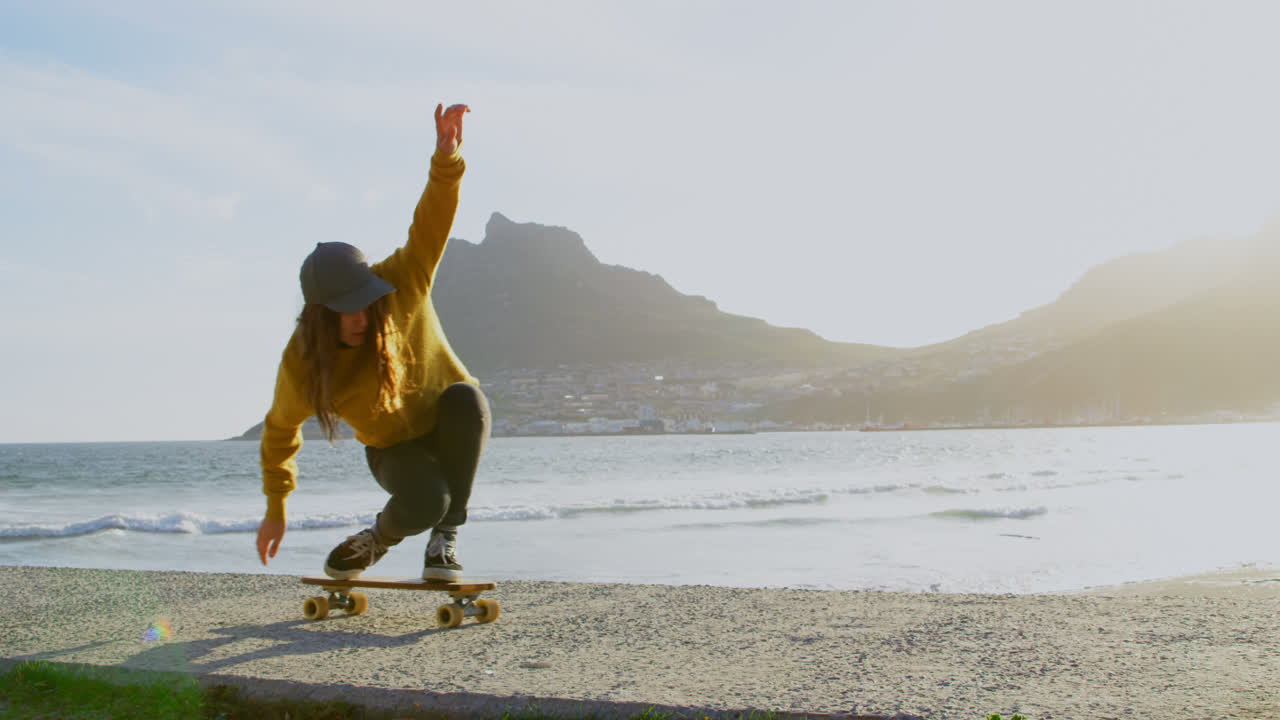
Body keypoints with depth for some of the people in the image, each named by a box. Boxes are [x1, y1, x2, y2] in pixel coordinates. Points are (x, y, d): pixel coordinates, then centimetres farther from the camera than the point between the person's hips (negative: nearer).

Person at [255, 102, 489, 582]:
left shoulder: (402, 285, -24)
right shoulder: (302, 363, -20)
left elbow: (432, 224, -37)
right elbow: (280, 430, -3)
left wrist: (446, 158, -56)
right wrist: (275, 510, 5)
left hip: (452, 431, 1)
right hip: (396, 451, -1)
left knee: (464, 396, -37)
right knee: (424, 503, -36)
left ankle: (445, 539, -19)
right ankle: (383, 534, 5)